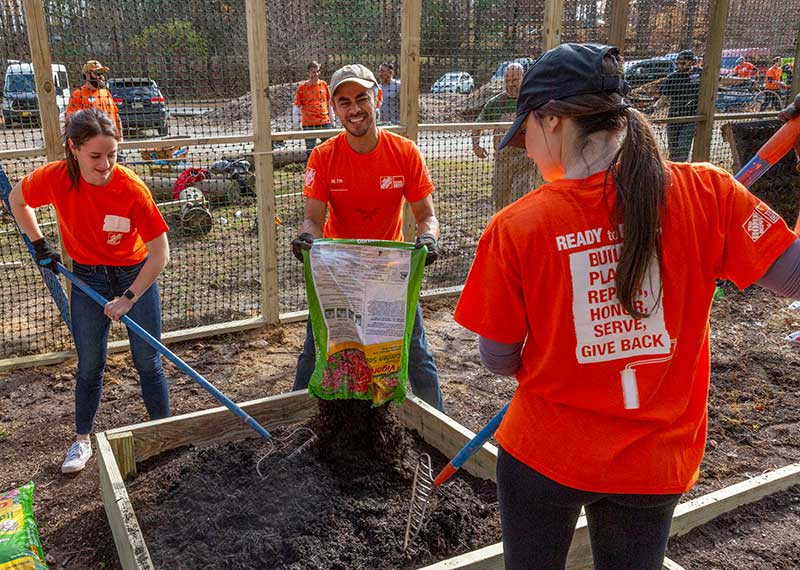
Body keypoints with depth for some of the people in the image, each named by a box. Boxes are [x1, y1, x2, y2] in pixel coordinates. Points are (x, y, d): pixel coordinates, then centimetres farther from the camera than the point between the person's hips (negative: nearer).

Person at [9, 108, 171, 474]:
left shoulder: (132, 189, -27)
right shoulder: (55, 178, -20)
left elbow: (160, 254, -23)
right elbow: (17, 200, 4)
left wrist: (129, 297, -22)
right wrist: (39, 244, 2)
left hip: (136, 274, -2)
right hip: (87, 277, 2)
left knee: (148, 361, 6)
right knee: (89, 364, 10)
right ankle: (82, 441, 28)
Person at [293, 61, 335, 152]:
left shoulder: (324, 84, 6)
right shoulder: (302, 87, -2)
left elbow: (329, 103, 15)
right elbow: (296, 105, 1)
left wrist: (331, 119, 16)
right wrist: (296, 124, -3)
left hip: (325, 123, 3)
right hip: (309, 124, -2)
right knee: (310, 150, 3)